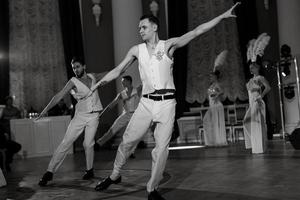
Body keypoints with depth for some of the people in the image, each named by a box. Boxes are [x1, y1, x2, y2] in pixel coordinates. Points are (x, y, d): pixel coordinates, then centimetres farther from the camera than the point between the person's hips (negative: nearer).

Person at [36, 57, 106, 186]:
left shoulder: (93, 77, 8)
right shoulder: (73, 82, -3)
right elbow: (59, 96, -13)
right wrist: (45, 109, -22)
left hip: (93, 116, 2)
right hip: (80, 116, -1)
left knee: (88, 144, -12)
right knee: (66, 142, -8)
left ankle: (89, 170, 10)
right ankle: (49, 172, -3)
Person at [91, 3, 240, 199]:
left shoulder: (168, 45, 1)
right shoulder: (136, 50, 8)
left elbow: (197, 31, -4)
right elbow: (118, 70, 11)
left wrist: (223, 16, -8)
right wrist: (97, 84, 3)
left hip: (166, 102, -2)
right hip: (146, 102, 2)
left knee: (162, 147, -2)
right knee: (128, 140, 2)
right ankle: (115, 176, 23)